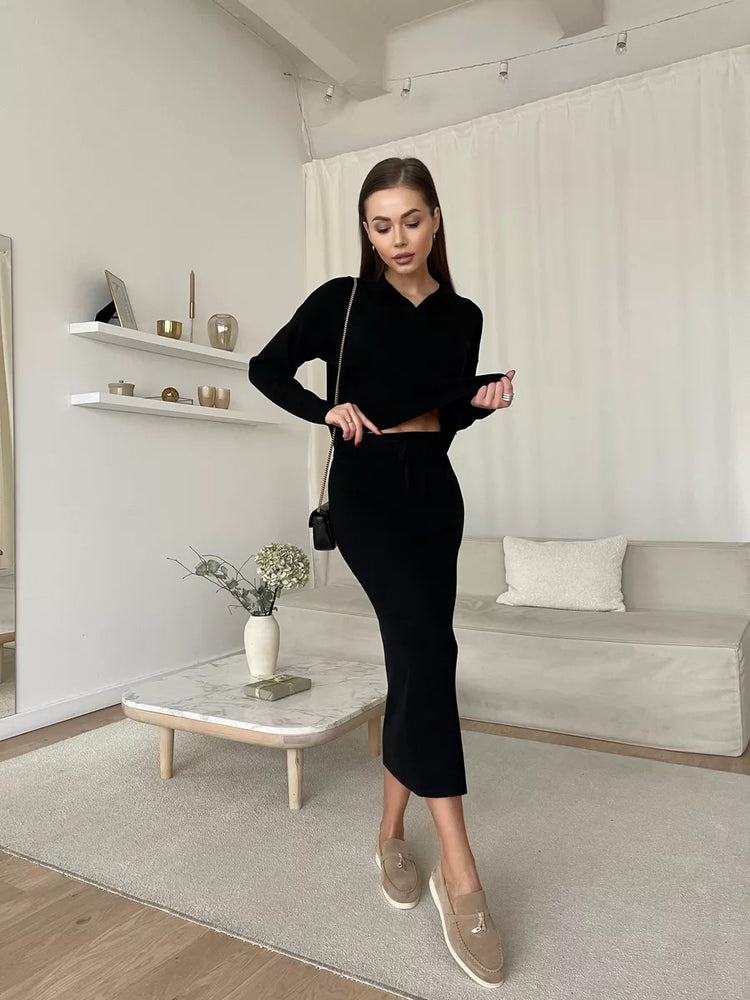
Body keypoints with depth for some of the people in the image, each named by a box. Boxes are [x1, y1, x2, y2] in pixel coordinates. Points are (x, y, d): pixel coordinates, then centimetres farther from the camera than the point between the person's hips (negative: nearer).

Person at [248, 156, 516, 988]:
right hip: (366, 488, -4)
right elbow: (266, 369, 7)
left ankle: (391, 835, 22)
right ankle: (459, 874, -14)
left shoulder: (463, 316, 11)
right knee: (428, 648, -21)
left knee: (414, 656, 5)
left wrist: (486, 398, -1)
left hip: (435, 490, 5)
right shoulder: (341, 299, 1)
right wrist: (327, 410, -7)